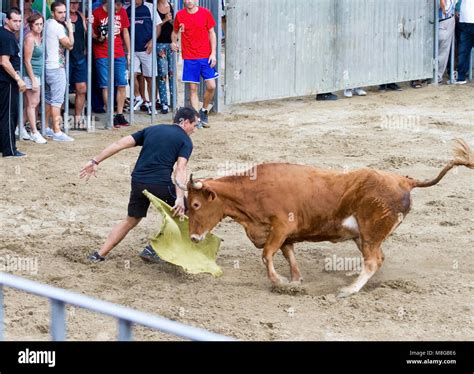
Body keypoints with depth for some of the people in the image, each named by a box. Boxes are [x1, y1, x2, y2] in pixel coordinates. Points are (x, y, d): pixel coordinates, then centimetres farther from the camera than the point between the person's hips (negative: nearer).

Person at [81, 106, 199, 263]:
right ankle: (152, 249, 13)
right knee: (184, 212, 17)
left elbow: (120, 144, 12)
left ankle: (98, 255, 19)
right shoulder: (185, 140, 5)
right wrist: (180, 198, -21)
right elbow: (180, 169, -11)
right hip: (161, 184, -5)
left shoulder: (152, 130, 20)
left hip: (138, 182, 5)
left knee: (131, 220, 24)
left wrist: (95, 161, 12)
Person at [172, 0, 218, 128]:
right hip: (189, 58, 0)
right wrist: (173, 42, -3)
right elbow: (175, 31, 17)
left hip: (205, 56, 0)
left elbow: (211, 33, 4)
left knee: (211, 86, -6)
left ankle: (204, 110, 18)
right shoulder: (180, 15, 2)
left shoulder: (205, 13, 0)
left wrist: (213, 53, -3)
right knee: (193, 89, 0)